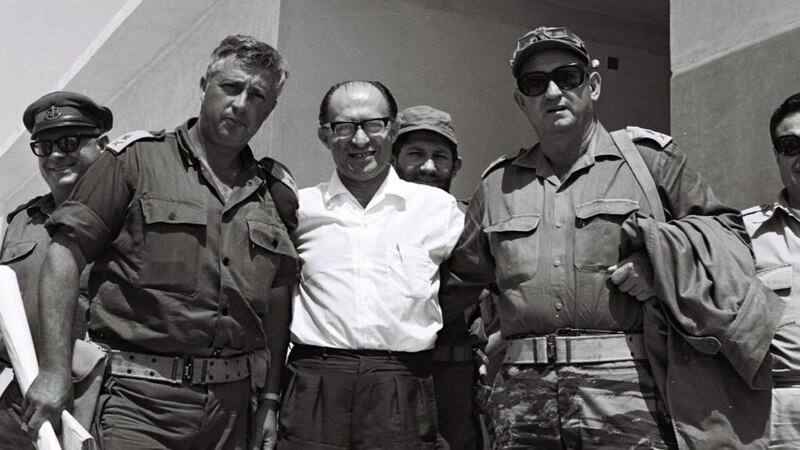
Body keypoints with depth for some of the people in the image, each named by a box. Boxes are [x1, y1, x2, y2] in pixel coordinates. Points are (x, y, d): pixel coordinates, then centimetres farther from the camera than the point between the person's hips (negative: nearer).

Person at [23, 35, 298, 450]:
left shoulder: (275, 192, 11)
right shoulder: (136, 158, -1)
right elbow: (65, 255, -6)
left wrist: (270, 398, 12)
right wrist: (55, 370, -12)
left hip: (231, 402, 4)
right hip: (139, 400, -4)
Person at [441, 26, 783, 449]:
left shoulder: (646, 156, 7)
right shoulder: (498, 184, 17)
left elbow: (726, 229, 7)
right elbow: (462, 274, 27)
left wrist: (661, 257, -9)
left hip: (628, 389, -3)